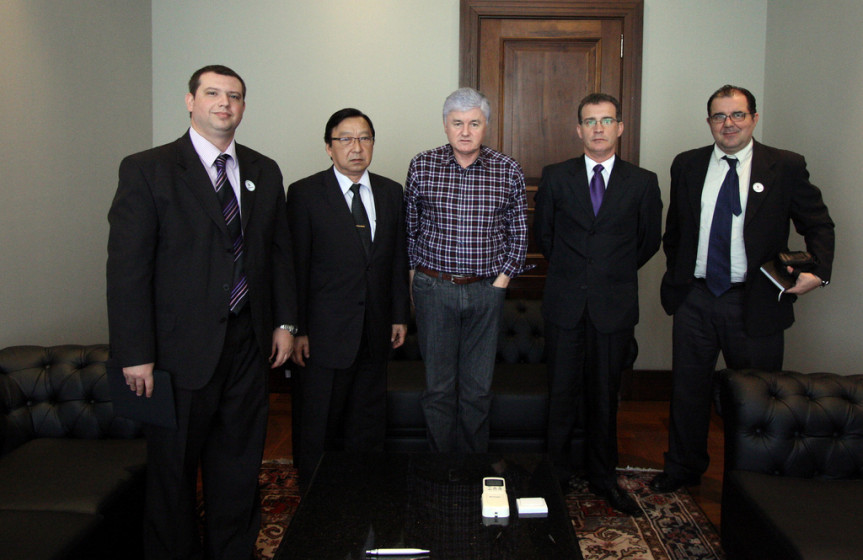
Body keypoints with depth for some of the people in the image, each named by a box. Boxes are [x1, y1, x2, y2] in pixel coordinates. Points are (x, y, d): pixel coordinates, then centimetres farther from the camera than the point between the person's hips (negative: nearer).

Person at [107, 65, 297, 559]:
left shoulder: (264, 172, 10)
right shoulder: (146, 170, -6)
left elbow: (281, 251, 14)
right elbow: (127, 267, -11)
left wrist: (285, 322, 8)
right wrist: (135, 353, -14)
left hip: (249, 341, 5)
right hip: (182, 345, -4)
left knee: (239, 461, 15)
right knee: (173, 466, 10)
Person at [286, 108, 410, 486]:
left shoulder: (391, 192, 9)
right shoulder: (305, 194, -5)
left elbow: (399, 259, 12)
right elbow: (296, 266, -7)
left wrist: (399, 316, 8)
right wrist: (297, 329, -9)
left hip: (375, 331, 4)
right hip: (326, 332, -4)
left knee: (369, 423, 14)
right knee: (319, 425, 6)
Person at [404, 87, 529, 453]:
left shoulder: (508, 171, -1)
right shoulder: (421, 166, -1)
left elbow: (519, 234, 7)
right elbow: (410, 228, 7)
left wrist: (502, 279, 0)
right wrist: (413, 275, 4)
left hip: (486, 290, 0)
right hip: (432, 288, 0)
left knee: (478, 388, 9)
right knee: (438, 386, 7)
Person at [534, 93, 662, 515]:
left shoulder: (642, 182, 3)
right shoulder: (555, 177, 4)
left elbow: (649, 241, 13)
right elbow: (542, 234, 13)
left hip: (615, 305, 0)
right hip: (565, 303, 0)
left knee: (605, 396, 10)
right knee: (562, 394, 6)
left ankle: (603, 477, 25)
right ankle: (556, 475, 20)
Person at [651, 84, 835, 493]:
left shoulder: (786, 167, -1)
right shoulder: (687, 165, 7)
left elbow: (818, 224, 1)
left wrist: (818, 270, -15)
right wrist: (675, 275, 10)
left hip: (756, 302, -2)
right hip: (695, 299, 3)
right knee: (688, 390, 13)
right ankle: (683, 469, 32)